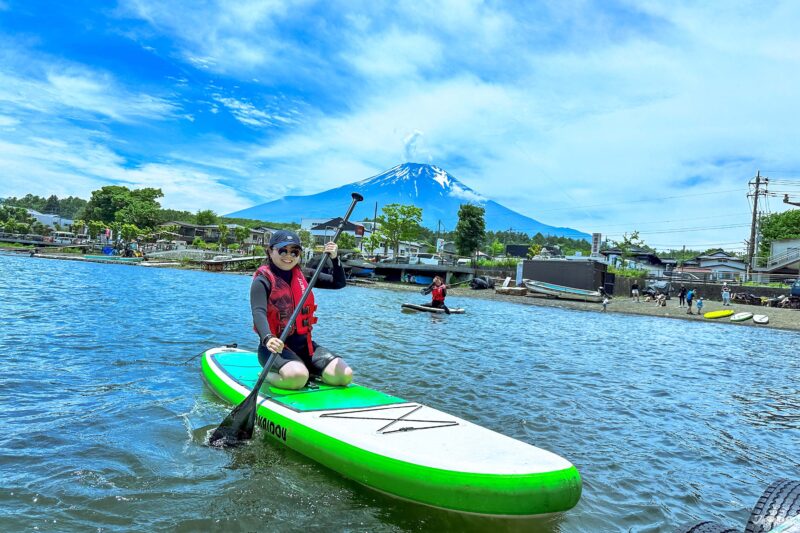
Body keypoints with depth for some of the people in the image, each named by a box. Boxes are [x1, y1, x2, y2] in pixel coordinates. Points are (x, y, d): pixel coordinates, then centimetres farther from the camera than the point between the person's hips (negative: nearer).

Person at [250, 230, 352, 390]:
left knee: (345, 375, -10)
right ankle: (267, 375, -3)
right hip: (276, 346, -6)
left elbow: (339, 283, 12)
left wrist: (335, 258, -5)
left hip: (304, 343, 6)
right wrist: (268, 339, -44)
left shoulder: (302, 275, 10)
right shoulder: (263, 280, -8)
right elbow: (259, 313, -24)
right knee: (297, 377, -35)